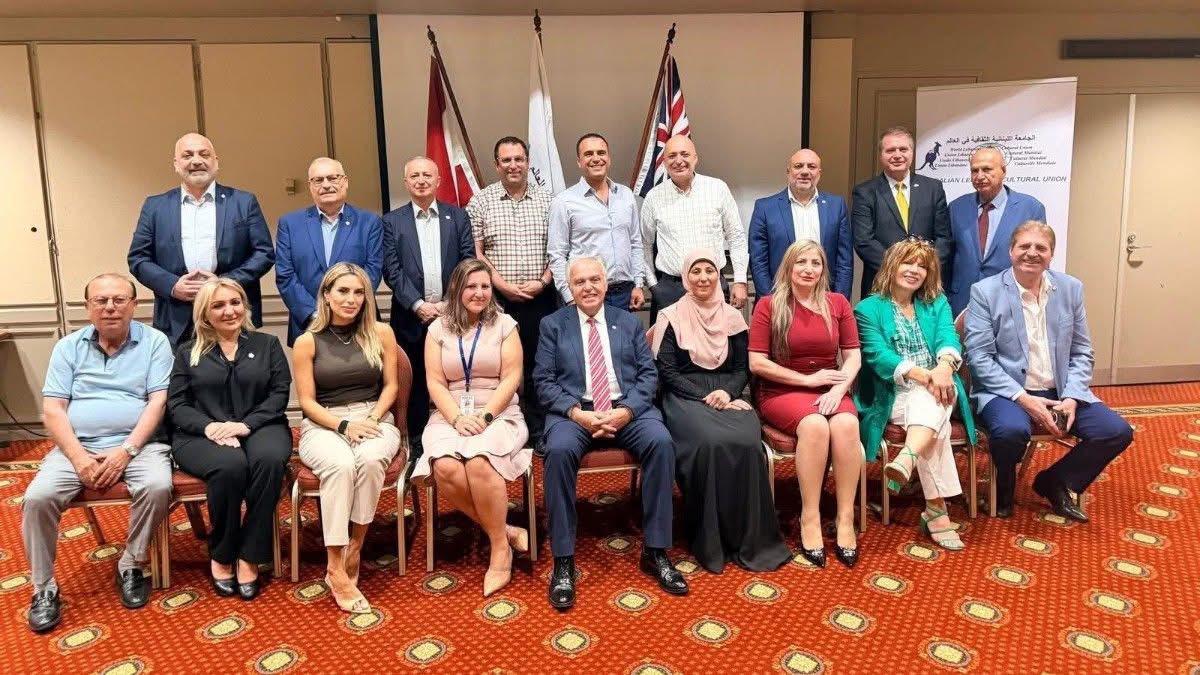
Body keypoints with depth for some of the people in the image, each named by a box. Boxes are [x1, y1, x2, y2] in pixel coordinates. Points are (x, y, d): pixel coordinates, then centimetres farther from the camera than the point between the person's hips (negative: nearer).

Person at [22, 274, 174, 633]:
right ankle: (43, 588, -4)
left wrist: (126, 451, -17)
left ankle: (131, 566, -7)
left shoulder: (154, 341, 3)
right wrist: (79, 458, -12)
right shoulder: (68, 347, 9)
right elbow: (52, 409, 2)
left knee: (158, 486, -31)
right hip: (77, 445, 2)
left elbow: (158, 402, -5)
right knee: (38, 497, -23)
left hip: (138, 443, -2)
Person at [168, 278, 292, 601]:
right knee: (231, 465, -36)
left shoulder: (267, 344, 15)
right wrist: (208, 426, -15)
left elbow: (279, 393, 3)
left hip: (259, 427, 1)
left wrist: (246, 424, -14)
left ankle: (249, 557, -24)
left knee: (269, 459, -36)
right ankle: (220, 556, -15)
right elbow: (177, 404, 6)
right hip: (202, 434, 0)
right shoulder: (187, 352, 16)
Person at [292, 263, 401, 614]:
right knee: (340, 465, -35)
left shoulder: (381, 333, 6)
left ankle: (354, 549, -20)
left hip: (374, 419, 1)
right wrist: (343, 426, -15)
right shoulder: (307, 342, 2)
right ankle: (336, 570, -31)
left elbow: (391, 385, 7)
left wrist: (372, 419, -11)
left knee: (370, 459, -36)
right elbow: (307, 401, -1)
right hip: (323, 424, -1)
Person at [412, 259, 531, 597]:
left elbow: (511, 378, -1)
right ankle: (505, 530, -14)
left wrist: (485, 416, -14)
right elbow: (435, 383, 3)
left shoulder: (505, 325, 7)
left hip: (498, 415, -2)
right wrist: (457, 418, -13)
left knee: (479, 462, -34)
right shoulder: (438, 329, 10)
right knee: (446, 468, -31)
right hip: (450, 417, 2)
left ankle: (500, 548, -18)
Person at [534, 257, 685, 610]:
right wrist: (577, 413, -14)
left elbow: (648, 374, 8)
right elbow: (544, 381, 3)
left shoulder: (630, 322, 17)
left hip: (627, 408, 2)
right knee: (559, 450, -34)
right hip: (574, 411, -1)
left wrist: (626, 410, -12)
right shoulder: (553, 325, 13)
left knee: (661, 442, -29)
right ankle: (564, 560, -24)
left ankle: (655, 551, -17)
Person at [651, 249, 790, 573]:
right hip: (685, 398, -3)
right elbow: (666, 371, -3)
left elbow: (742, 368, 11)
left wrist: (727, 392, -10)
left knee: (747, 443, -29)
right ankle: (710, 542, -17)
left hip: (727, 397, 3)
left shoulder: (732, 317, 14)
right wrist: (705, 397, -13)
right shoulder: (672, 317, 4)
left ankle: (749, 539, -15)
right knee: (710, 443, -34)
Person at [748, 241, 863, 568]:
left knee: (846, 424, -31)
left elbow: (853, 356, 7)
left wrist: (839, 388, -12)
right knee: (814, 425, -34)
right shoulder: (769, 305, 0)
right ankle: (810, 518, -24)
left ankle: (846, 519, -23)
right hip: (782, 392, -3)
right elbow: (757, 363, -6)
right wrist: (807, 379, -8)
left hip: (830, 391, 3)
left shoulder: (837, 304, 10)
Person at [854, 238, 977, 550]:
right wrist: (922, 375, -26)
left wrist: (943, 366, -28)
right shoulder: (868, 309, 6)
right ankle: (937, 509, -34)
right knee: (935, 422, -33)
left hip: (936, 391, 3)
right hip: (894, 396, -2)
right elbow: (878, 356, -9)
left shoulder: (937, 303, 17)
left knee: (927, 404, -36)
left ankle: (908, 456, -58)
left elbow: (948, 338, -3)